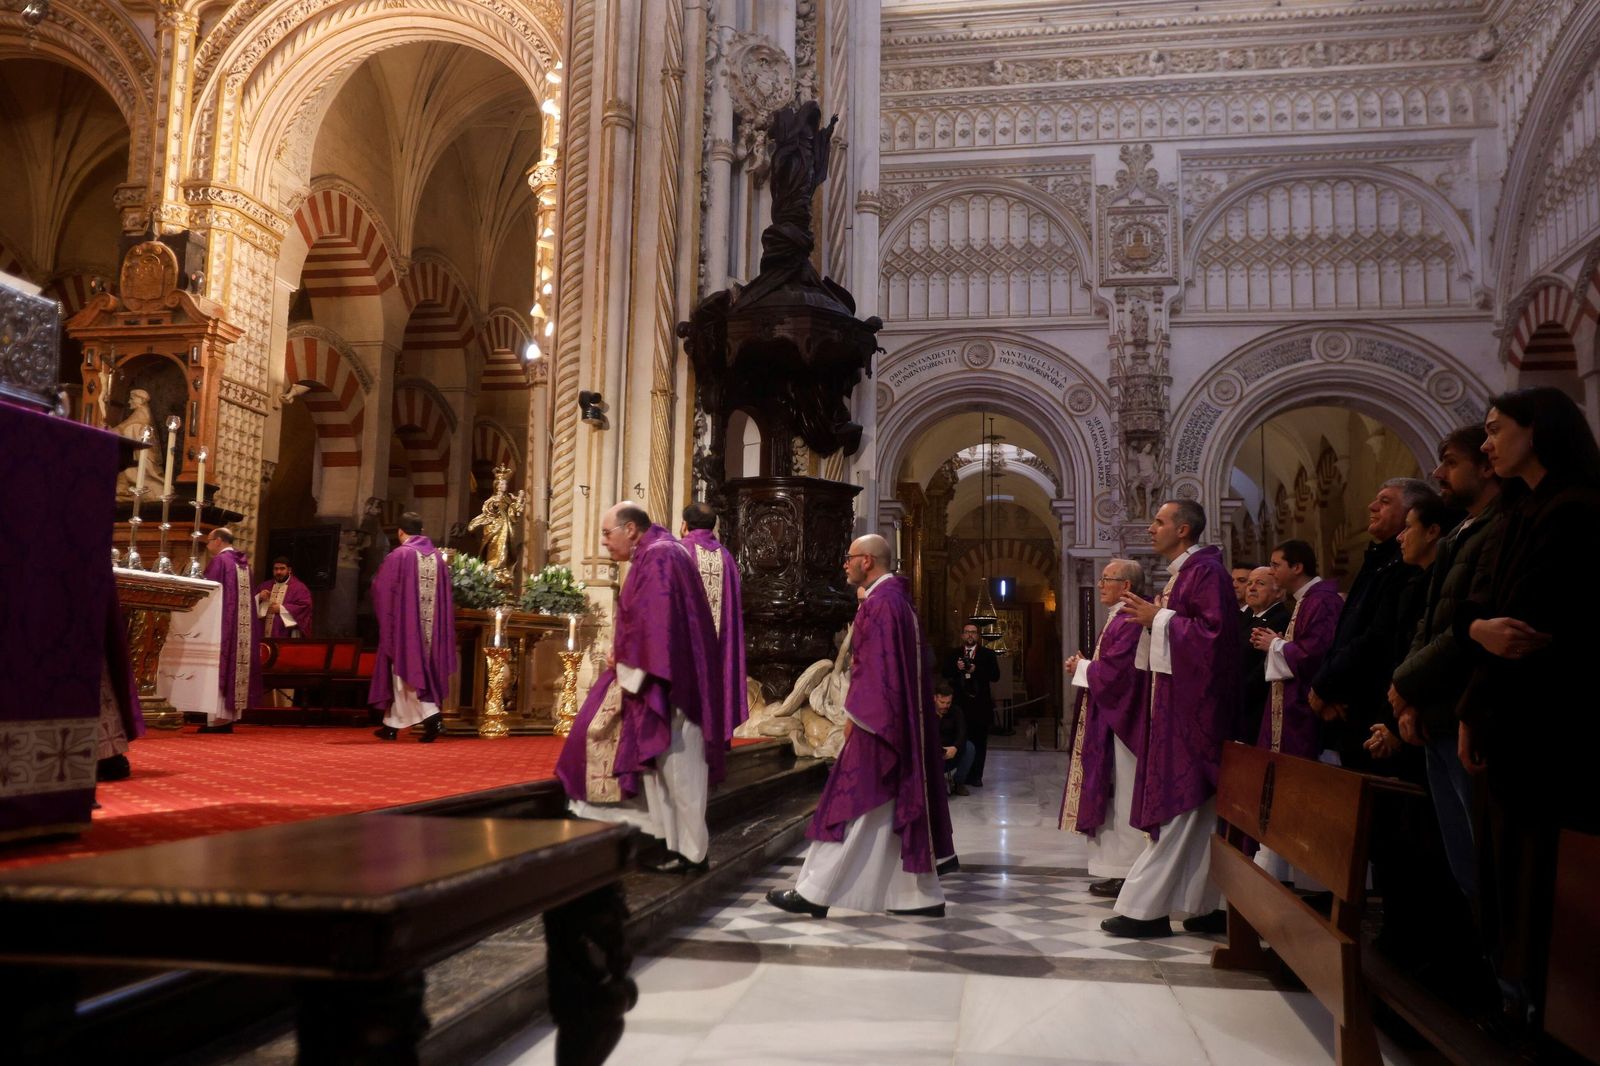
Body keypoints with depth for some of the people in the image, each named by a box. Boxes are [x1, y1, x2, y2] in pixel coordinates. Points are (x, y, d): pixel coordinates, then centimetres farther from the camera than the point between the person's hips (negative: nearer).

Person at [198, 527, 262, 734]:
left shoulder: (219, 560, -7)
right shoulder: (244, 562, 16)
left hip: (222, 623, -7)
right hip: (243, 625, 7)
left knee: (219, 668, -6)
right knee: (237, 665, 6)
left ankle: (218, 718, -10)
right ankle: (230, 717, 7)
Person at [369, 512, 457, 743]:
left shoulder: (398, 556, -9)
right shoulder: (438, 557, 7)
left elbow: (381, 591, -5)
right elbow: (446, 596, 10)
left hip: (404, 624, -5)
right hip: (430, 628, 6)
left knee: (406, 671, -2)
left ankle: (431, 716, -19)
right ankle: (391, 725, 19)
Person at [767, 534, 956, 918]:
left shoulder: (879, 601, -14)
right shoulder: (898, 598, 16)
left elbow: (874, 666, -20)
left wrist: (855, 715, -15)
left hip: (876, 722, -10)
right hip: (900, 723, 10)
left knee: (852, 804, -5)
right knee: (900, 805, 10)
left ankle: (815, 893, 1)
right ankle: (922, 896, 13)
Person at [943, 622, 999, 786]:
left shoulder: (987, 654, 7)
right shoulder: (953, 654, 14)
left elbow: (995, 675, -3)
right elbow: (944, 674, 6)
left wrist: (976, 670, -15)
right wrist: (956, 668, -12)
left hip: (980, 704, -1)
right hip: (960, 703, 1)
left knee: (979, 742, 1)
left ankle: (976, 776, 7)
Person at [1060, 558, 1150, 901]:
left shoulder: (1129, 621, -17)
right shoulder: (1120, 619, 15)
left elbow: (1112, 672, -23)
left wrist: (1081, 668, -7)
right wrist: (1084, 667, 5)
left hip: (1120, 723, -11)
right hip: (1111, 719, 11)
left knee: (1121, 794, -4)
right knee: (1116, 794, 13)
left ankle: (1124, 873, 3)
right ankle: (1120, 868, 19)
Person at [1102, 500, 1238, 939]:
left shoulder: (1205, 570, -12)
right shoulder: (1180, 573, 18)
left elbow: (1214, 629, -22)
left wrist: (1159, 618, -16)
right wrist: (1154, 618, 10)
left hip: (1191, 702, -10)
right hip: (1176, 700, 10)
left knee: (1177, 804, -7)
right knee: (1194, 808, 11)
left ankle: (1144, 906, -5)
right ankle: (1209, 903, 16)